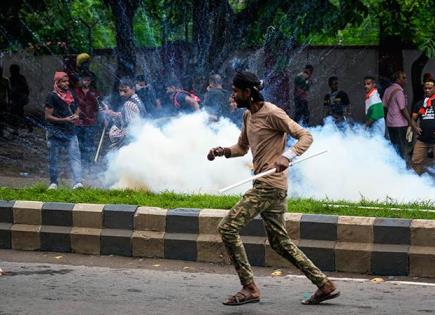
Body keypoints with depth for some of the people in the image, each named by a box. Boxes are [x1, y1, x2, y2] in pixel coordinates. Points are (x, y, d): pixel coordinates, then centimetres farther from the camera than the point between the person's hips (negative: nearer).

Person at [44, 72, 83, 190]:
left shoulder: (71, 94, 9)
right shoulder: (52, 96, -8)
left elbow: (77, 108, 25)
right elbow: (48, 116, -11)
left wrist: (76, 116, 1)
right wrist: (65, 120, -18)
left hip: (70, 131, 4)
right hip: (55, 132, -4)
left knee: (75, 156, -10)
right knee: (53, 159, 6)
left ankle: (78, 182, -18)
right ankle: (53, 183, 19)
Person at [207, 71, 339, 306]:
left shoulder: (272, 114, -13)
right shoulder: (248, 116, 16)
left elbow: (305, 136, -15)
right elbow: (242, 148, 27)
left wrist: (287, 156, -31)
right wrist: (223, 151, 6)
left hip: (269, 185, -10)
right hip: (269, 188, 10)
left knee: (228, 228, -11)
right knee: (280, 241, 13)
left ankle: (249, 288, -8)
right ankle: (324, 285, 15)